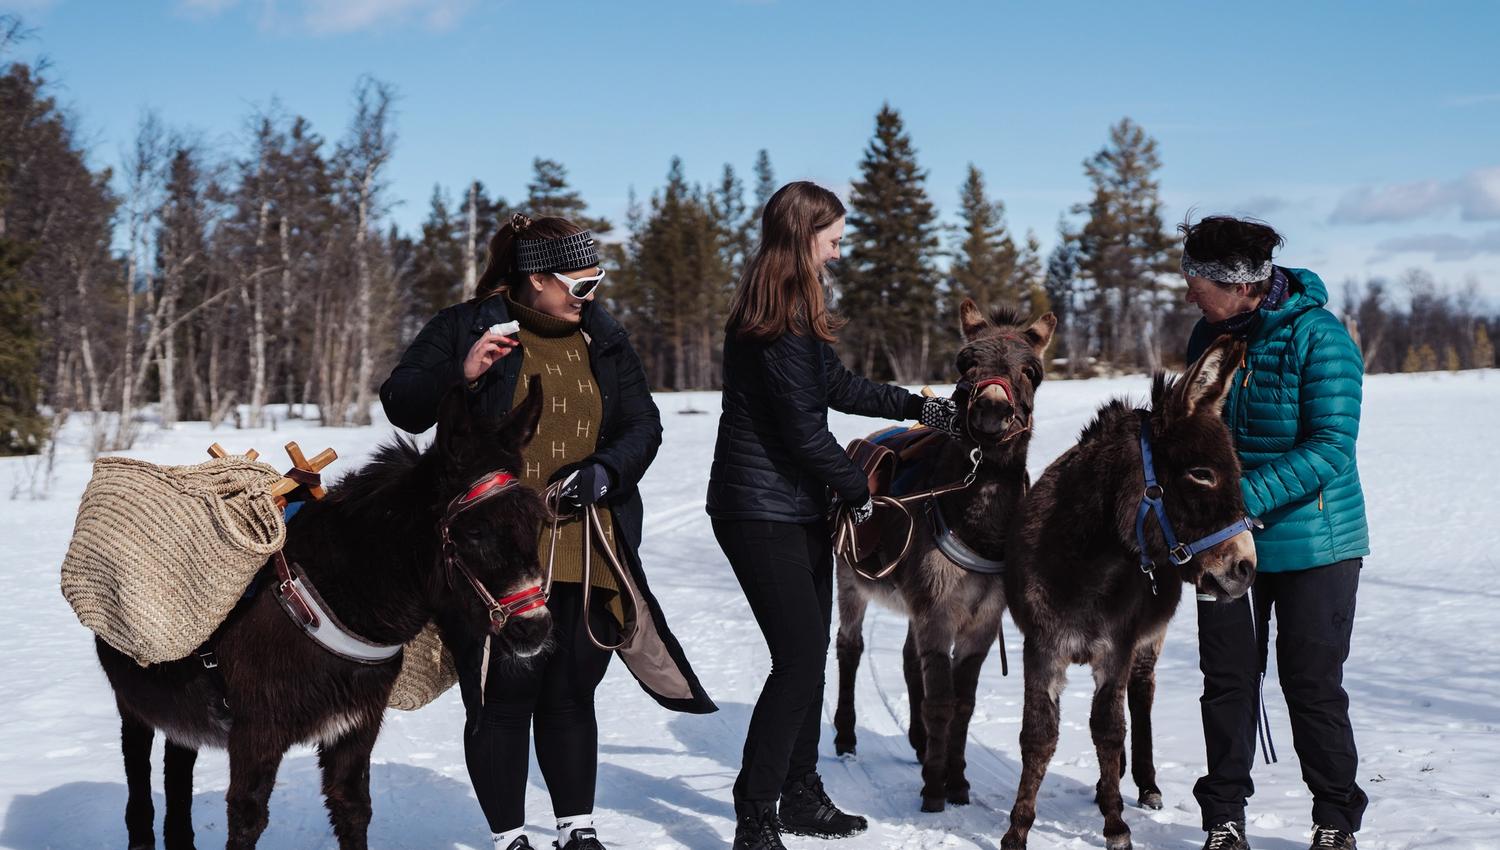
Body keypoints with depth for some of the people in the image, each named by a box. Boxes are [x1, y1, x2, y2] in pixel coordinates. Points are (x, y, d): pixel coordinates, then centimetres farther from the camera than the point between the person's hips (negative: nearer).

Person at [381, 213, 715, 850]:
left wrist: (605, 472, -7)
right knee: (503, 695, -1)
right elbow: (401, 406, -3)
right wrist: (461, 374, -22)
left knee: (572, 694, 12)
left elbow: (643, 426, 12)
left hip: (586, 555, 4)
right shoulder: (465, 328, -2)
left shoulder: (603, 340, 12)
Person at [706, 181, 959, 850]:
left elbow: (838, 386, 23)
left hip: (796, 508, 10)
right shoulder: (780, 325, -19)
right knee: (799, 658, -10)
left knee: (809, 651, 15)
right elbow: (802, 428, -20)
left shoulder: (788, 313, 14)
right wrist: (858, 489, -7)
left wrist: (918, 407, 24)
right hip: (763, 512, -10)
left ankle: (800, 795, 27)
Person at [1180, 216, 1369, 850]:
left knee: (1313, 685, 3)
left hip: (1312, 541, -5)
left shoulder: (1319, 337, -17)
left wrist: (1244, 497, -29)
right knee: (1228, 679, 7)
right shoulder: (1210, 335, 2)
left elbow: (1330, 448, -22)